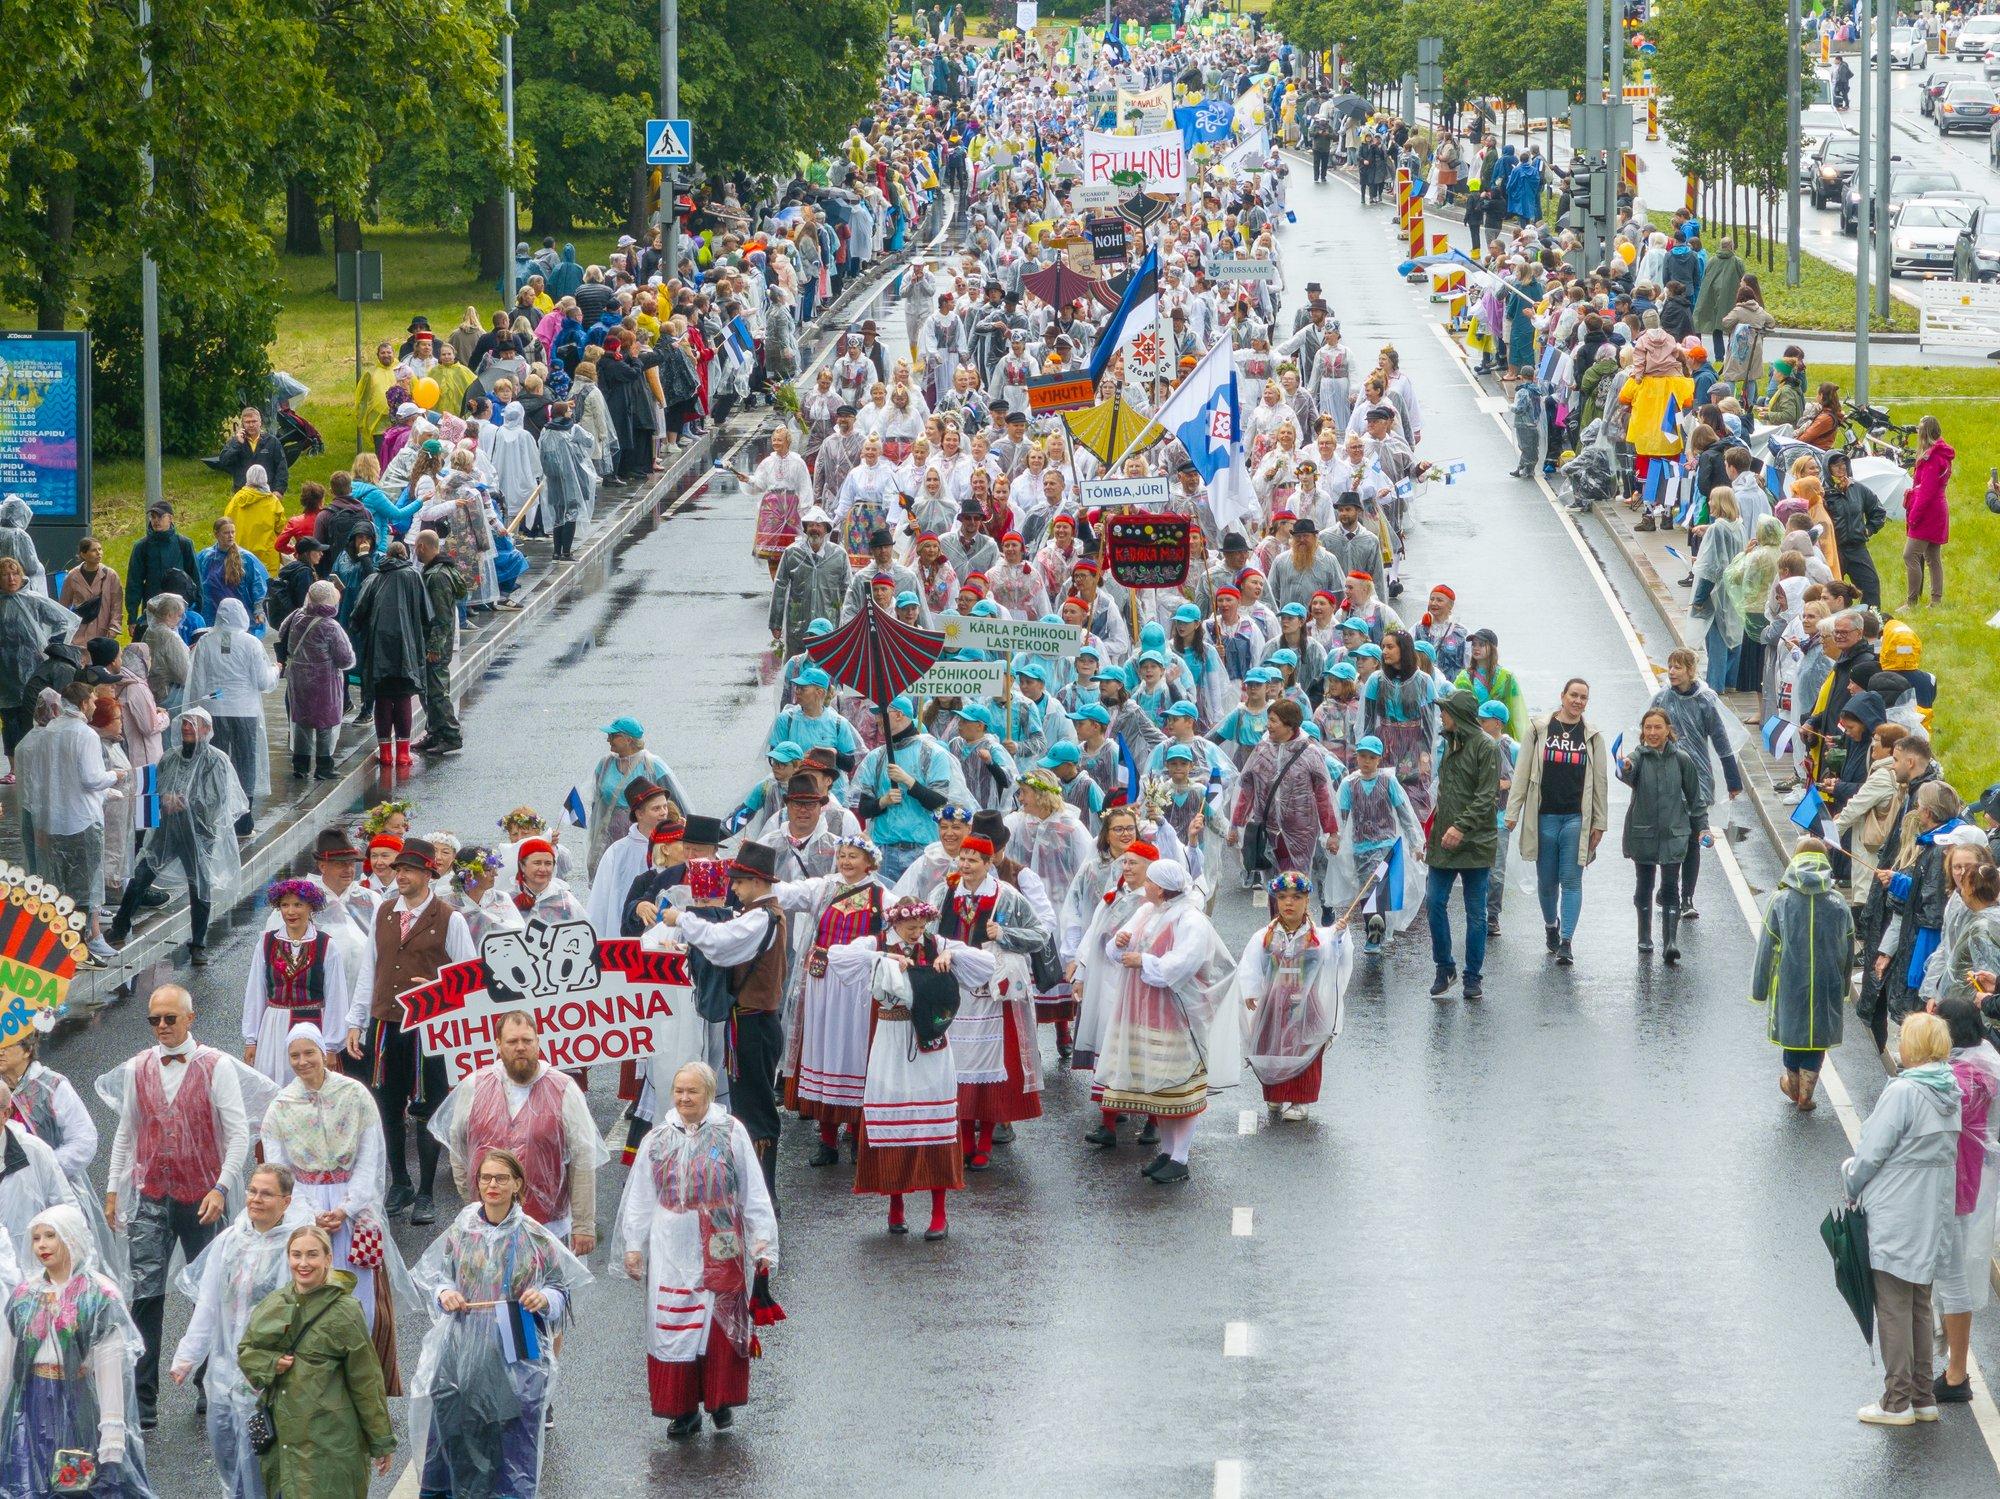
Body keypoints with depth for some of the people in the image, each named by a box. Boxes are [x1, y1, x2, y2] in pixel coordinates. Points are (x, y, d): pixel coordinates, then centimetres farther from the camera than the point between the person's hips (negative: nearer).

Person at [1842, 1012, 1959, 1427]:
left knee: (1894, 1310, 0)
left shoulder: (1903, 1092, -20)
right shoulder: (1951, 1092, 4)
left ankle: (1898, 1401, 4)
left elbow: (1872, 1154, -16)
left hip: (1894, 1219, -8)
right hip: (1933, 1221, 8)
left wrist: (1851, 1186, 3)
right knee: (1919, 1307, 16)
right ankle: (1923, 1398, 20)